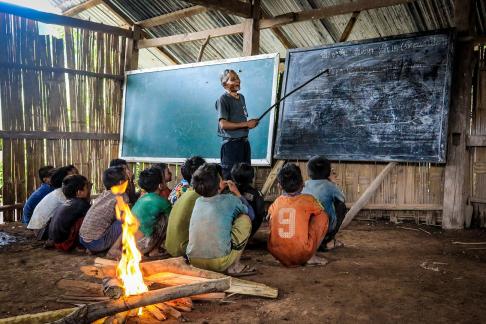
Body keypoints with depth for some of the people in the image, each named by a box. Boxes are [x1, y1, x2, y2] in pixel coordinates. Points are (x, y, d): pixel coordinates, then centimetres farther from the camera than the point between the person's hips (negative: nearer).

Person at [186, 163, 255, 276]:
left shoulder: (198, 201, 10)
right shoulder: (229, 200, -4)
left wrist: (218, 191, 37)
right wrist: (237, 193, 27)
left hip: (193, 261, 6)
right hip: (219, 263, -6)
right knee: (245, 219, 10)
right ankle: (234, 266, 7)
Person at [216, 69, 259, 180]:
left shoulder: (241, 97, 13)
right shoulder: (223, 99, -10)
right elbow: (223, 124, -19)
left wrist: (251, 123, 4)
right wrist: (246, 124, -15)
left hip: (244, 141, 8)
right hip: (231, 143, -8)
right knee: (230, 178, -3)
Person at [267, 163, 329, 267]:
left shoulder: (276, 202, 6)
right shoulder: (308, 200, -2)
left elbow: (269, 220, 24)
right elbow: (321, 213, 17)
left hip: (277, 254, 4)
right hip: (302, 256, -4)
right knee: (323, 217, 11)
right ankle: (311, 257, 10)